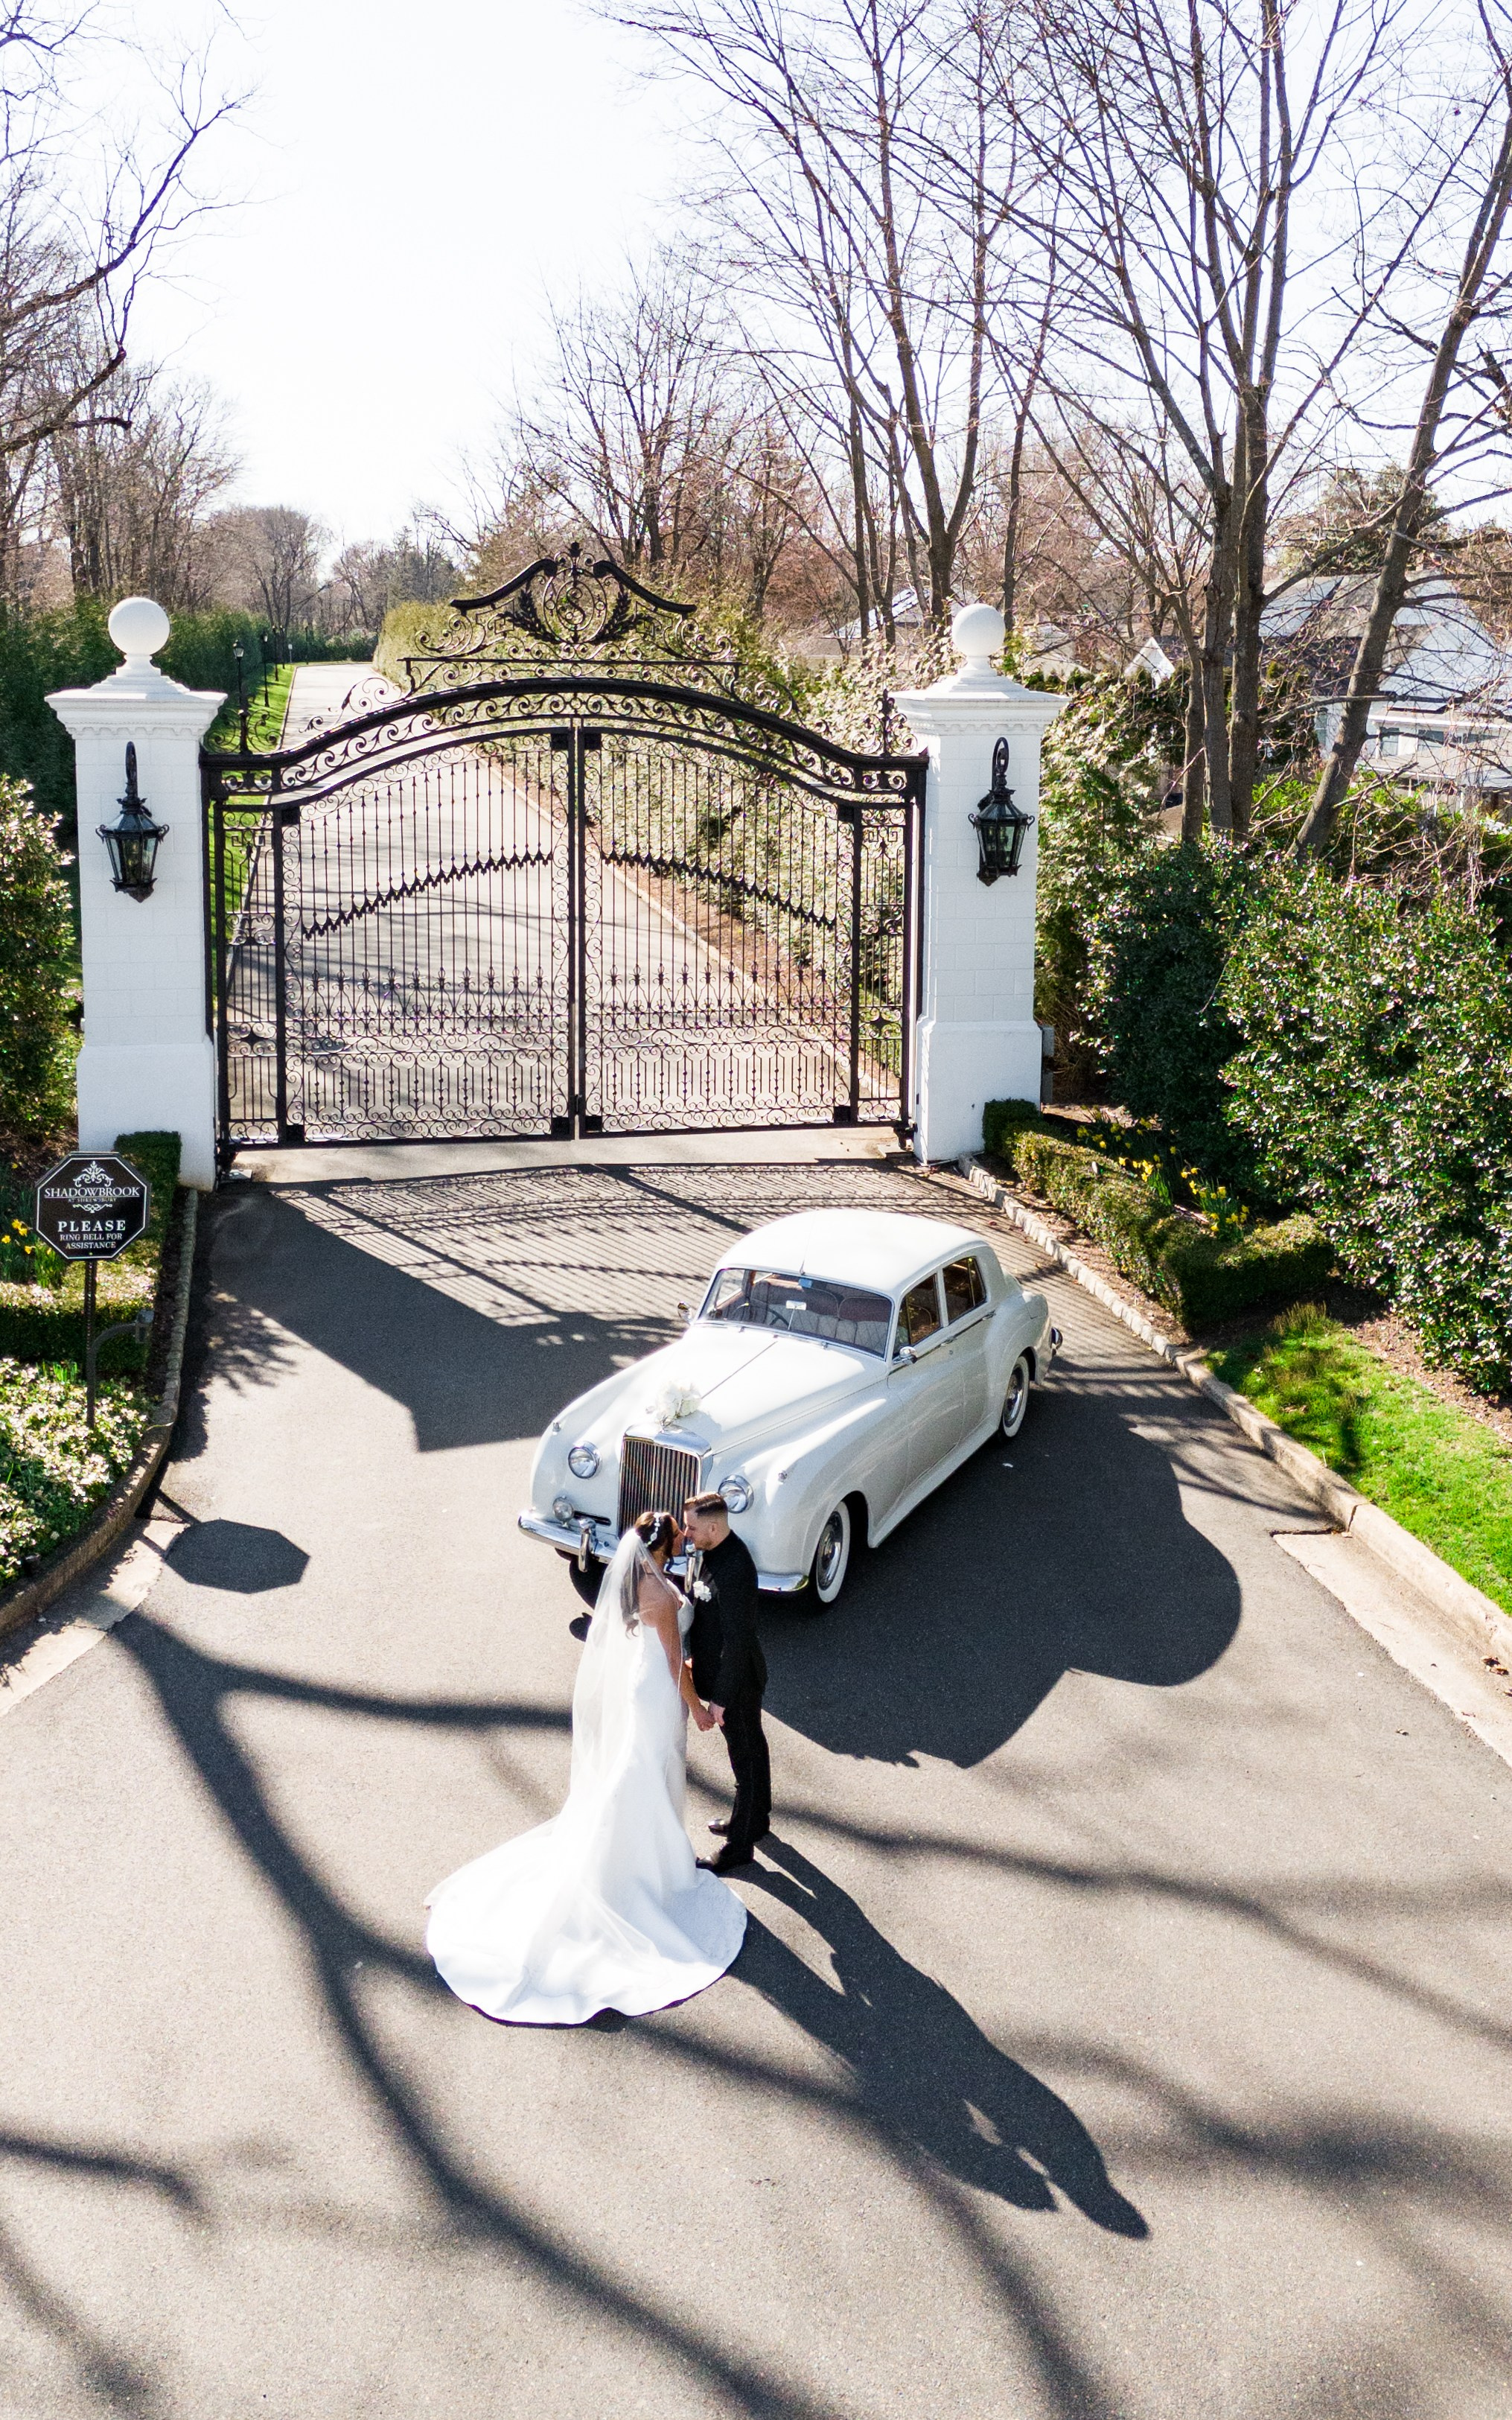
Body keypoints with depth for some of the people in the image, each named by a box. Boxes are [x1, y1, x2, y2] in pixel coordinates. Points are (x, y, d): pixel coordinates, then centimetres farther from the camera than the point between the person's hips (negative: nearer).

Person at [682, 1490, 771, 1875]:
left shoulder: (733, 1572, -35)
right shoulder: (713, 1550, -5)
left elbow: (736, 1641, -29)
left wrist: (721, 1698, -21)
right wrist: (698, 1658, 19)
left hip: (737, 1680, -9)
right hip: (719, 1666, 9)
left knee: (745, 1760, 9)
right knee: (753, 1747, 26)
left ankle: (740, 1846, 25)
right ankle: (757, 1818, 46)